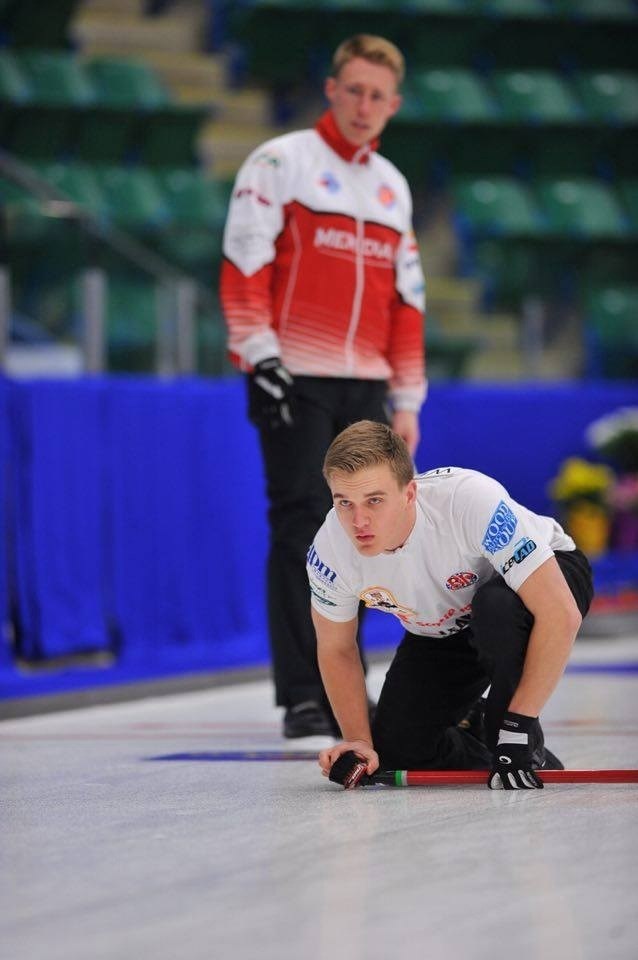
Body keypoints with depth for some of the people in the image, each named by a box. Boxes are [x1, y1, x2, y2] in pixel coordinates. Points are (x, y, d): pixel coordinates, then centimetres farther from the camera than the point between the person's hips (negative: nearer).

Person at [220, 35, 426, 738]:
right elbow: (243, 266, -8)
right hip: (293, 378, -6)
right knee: (301, 526, -10)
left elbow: (405, 300, 20)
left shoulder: (392, 186, 18)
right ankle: (301, 697, -10)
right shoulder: (280, 162, -1)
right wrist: (260, 354, -17)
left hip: (364, 388, 6)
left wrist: (406, 399, 15)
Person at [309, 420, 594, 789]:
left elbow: (561, 614, -39)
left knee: (498, 606, -39)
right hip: (441, 632, 4)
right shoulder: (330, 550, -25)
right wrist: (359, 741, -16)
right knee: (394, 757, -11)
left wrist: (516, 727, -38)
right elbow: (336, 649, -4)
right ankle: (473, 729, 21)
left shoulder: (470, 499, -41)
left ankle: (527, 748, -16)